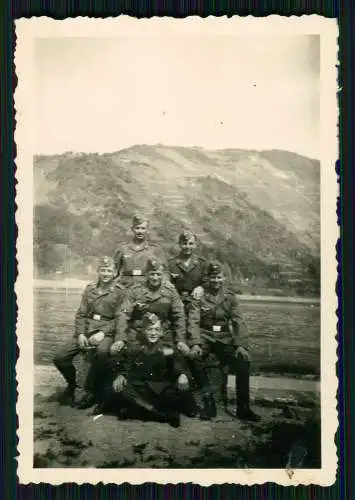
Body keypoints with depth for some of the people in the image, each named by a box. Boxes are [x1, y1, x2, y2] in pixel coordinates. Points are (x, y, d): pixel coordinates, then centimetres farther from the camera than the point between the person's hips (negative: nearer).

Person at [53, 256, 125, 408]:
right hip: (86, 330, 5)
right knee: (60, 358, -11)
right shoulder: (90, 288, 14)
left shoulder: (119, 291, 2)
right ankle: (72, 384, 21)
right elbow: (81, 314, 12)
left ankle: (91, 390, -13)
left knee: (102, 352, -38)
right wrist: (81, 334, -3)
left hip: (106, 331, -4)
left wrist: (102, 333, -16)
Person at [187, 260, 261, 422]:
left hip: (225, 337, 2)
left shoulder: (230, 297, 6)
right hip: (205, 336, -2)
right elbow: (193, 321, -9)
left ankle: (243, 408, -9)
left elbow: (238, 322, 0)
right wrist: (195, 344, -25)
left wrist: (241, 345, -15)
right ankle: (208, 396, -12)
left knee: (244, 360, -22)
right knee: (194, 357, -32)